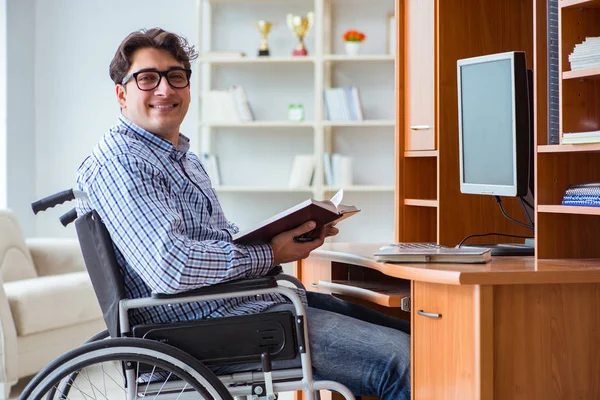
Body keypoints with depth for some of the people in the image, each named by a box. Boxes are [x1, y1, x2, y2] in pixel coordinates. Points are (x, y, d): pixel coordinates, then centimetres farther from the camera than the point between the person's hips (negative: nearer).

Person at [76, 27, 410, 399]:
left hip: (257, 297, 11)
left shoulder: (182, 156, 20)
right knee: (400, 362, -19)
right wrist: (271, 254, -17)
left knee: (402, 334, 11)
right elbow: (170, 267, -27)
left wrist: (292, 235, 6)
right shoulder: (118, 163, -14)